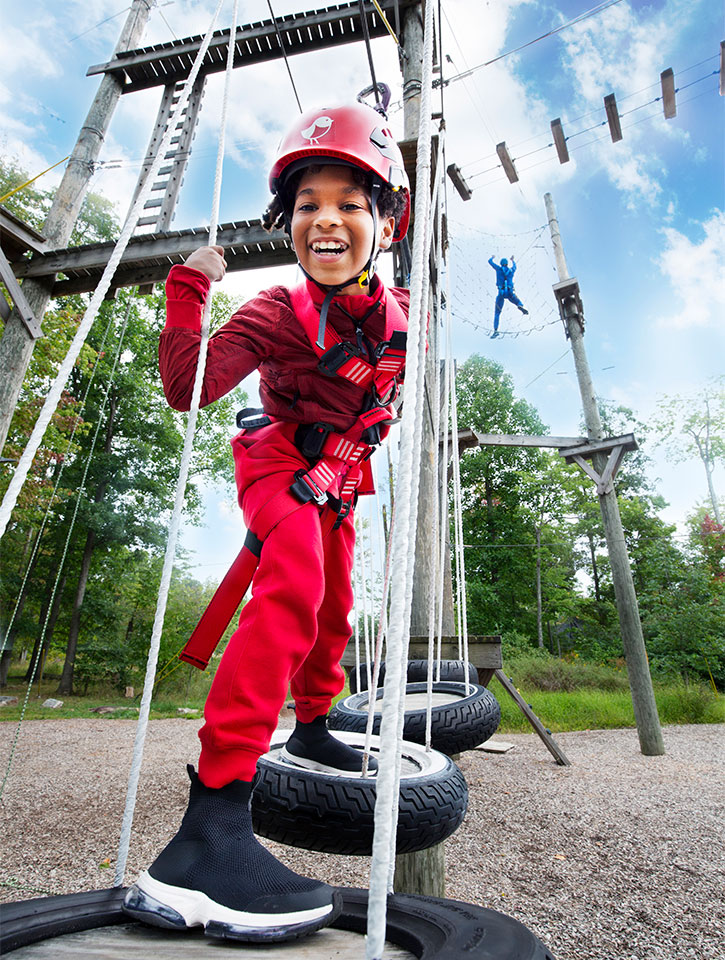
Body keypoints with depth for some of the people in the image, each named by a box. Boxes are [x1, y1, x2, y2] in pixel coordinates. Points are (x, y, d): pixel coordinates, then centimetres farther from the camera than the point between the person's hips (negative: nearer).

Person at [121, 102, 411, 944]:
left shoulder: (402, 314, -6)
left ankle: (310, 731, 40)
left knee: (334, 608, 14)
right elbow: (185, 389, -28)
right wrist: (187, 293, -33)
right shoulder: (278, 313, -20)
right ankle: (211, 824, -31)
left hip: (339, 475, 6)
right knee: (294, 588, -31)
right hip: (279, 462, -6)